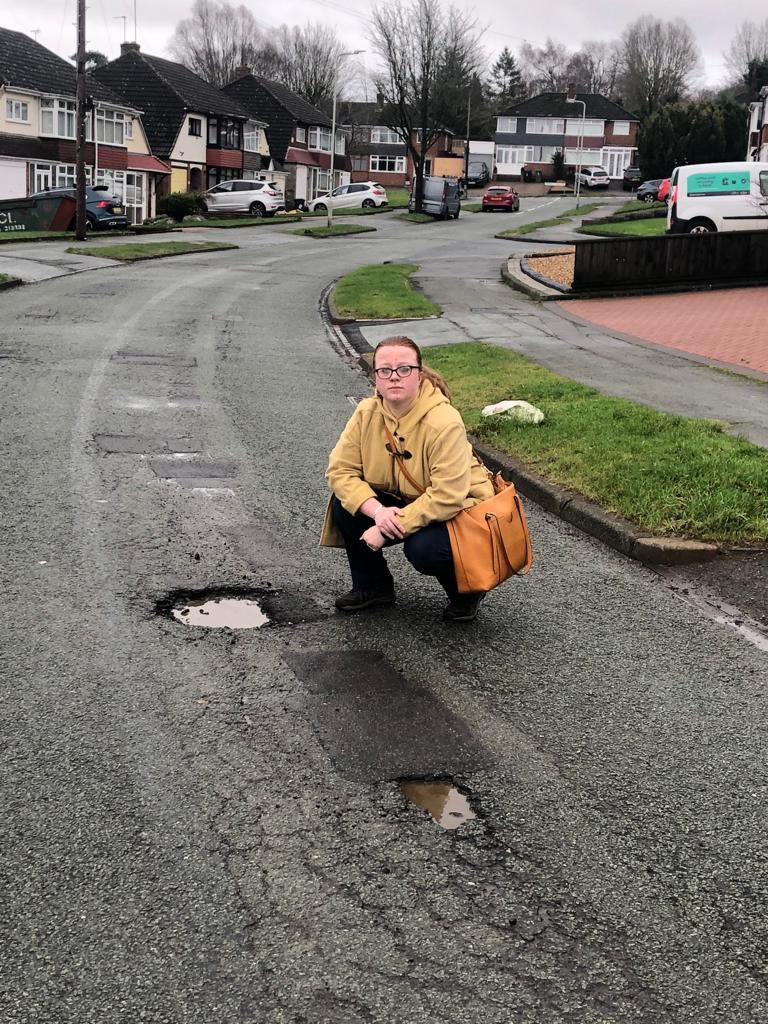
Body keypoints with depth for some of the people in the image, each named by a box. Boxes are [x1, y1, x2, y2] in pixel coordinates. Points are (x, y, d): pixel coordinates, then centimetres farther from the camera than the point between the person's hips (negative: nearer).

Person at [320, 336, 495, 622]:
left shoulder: (445, 422, -29)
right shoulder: (367, 413, -11)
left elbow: (447, 497, -33)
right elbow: (340, 470, -12)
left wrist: (389, 528, -30)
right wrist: (377, 511, -29)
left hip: (456, 511, -6)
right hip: (396, 502, 6)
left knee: (423, 548, -34)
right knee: (345, 504, -15)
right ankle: (372, 585, 7)